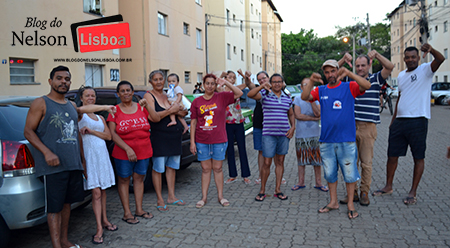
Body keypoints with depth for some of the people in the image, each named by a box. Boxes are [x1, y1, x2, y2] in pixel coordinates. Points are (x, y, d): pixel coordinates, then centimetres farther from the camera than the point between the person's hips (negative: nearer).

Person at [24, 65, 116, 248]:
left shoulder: (72, 106, 16)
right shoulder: (41, 103, -3)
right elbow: (28, 131, -9)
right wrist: (47, 152, -19)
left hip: (73, 164, 6)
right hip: (53, 166, -6)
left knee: (67, 202, 14)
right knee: (54, 207, -3)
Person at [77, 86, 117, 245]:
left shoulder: (100, 117, 17)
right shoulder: (79, 114, -1)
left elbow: (108, 136, 6)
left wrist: (91, 131, -8)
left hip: (102, 155, 5)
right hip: (89, 155, -5)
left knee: (103, 190, 11)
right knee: (96, 192, -7)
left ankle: (104, 220, 23)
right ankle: (99, 228, -3)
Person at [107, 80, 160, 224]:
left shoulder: (141, 107, 6)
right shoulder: (115, 111, -3)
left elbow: (156, 119, -3)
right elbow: (112, 134, -10)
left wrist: (147, 106, -15)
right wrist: (127, 149, -18)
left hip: (144, 151, 3)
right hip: (123, 153, -3)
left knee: (139, 178, 11)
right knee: (124, 180, 4)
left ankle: (139, 210, 23)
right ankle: (127, 213, 13)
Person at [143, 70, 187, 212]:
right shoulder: (149, 96, -4)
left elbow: (183, 112, 17)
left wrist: (176, 111, -5)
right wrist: (171, 110, -15)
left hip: (175, 135, 6)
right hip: (159, 136, -6)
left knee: (172, 167, 12)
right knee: (158, 168, 1)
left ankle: (171, 197, 23)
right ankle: (160, 200, 11)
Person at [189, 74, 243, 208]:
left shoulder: (222, 97, 1)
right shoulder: (197, 101, 3)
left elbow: (239, 93, -10)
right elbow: (193, 123, 4)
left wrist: (226, 83, -18)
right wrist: (192, 142, -1)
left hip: (219, 140, -1)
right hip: (202, 141, 1)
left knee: (218, 168, 8)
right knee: (205, 169, 8)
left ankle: (221, 196, 19)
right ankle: (204, 197, 17)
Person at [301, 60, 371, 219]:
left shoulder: (349, 87, 1)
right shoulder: (321, 90, 9)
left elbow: (367, 86, -16)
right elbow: (304, 97, -5)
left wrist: (348, 73, -28)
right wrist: (311, 82, -22)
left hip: (346, 140, -3)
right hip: (326, 140, 3)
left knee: (349, 174, 4)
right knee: (330, 173, 13)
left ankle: (350, 205, 17)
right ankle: (333, 202, 27)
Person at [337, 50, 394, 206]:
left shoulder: (375, 79, 5)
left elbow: (390, 67, -8)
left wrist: (376, 54, -12)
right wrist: (344, 59, -3)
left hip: (368, 127, -2)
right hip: (350, 125, 2)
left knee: (366, 162, 3)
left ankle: (364, 193, 15)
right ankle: (352, 192, 16)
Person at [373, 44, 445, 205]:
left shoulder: (425, 70, -2)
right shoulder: (401, 75, 16)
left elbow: (440, 59, -23)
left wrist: (431, 50, -44)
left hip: (418, 121, -6)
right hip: (399, 121, 6)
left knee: (418, 158, 3)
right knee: (392, 155, 10)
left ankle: (413, 193, 11)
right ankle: (388, 186, 24)